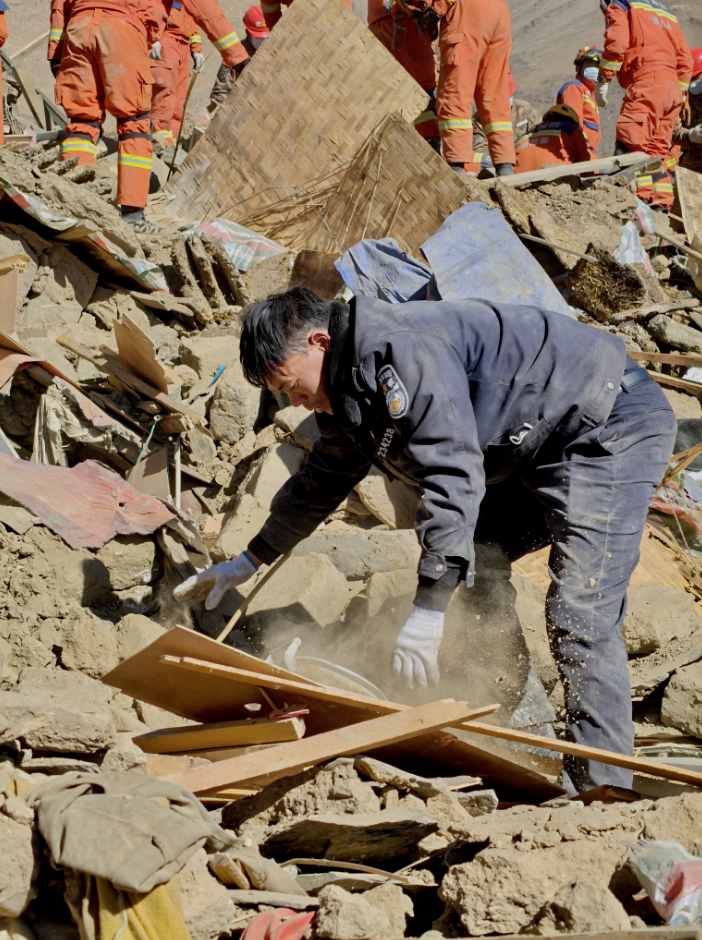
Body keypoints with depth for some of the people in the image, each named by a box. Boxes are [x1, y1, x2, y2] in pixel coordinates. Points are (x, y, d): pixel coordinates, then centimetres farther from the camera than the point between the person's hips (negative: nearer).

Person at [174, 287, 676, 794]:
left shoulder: (403, 352, -25)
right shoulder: (349, 394, 9)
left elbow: (454, 476, -32)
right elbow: (321, 483, 27)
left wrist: (427, 612, -32)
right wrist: (248, 562, 35)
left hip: (615, 427, -11)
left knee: (580, 613, -19)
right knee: (474, 567, 12)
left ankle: (602, 787, -15)